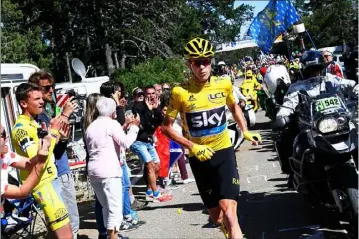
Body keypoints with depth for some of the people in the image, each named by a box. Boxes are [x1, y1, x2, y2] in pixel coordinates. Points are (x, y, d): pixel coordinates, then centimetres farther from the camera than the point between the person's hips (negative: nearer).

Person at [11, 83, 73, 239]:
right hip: (42, 184, -10)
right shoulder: (21, 128, -16)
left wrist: (58, 135, 9)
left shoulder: (34, 123, 15)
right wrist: (52, 131, -22)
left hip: (51, 179, 10)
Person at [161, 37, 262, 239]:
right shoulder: (180, 92, -13)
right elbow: (167, 127, -6)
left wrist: (245, 131, 4)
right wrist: (192, 146, -17)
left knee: (229, 212, -15)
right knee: (216, 215, 14)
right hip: (199, 157, 0)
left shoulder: (224, 84, -6)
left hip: (224, 152, 0)